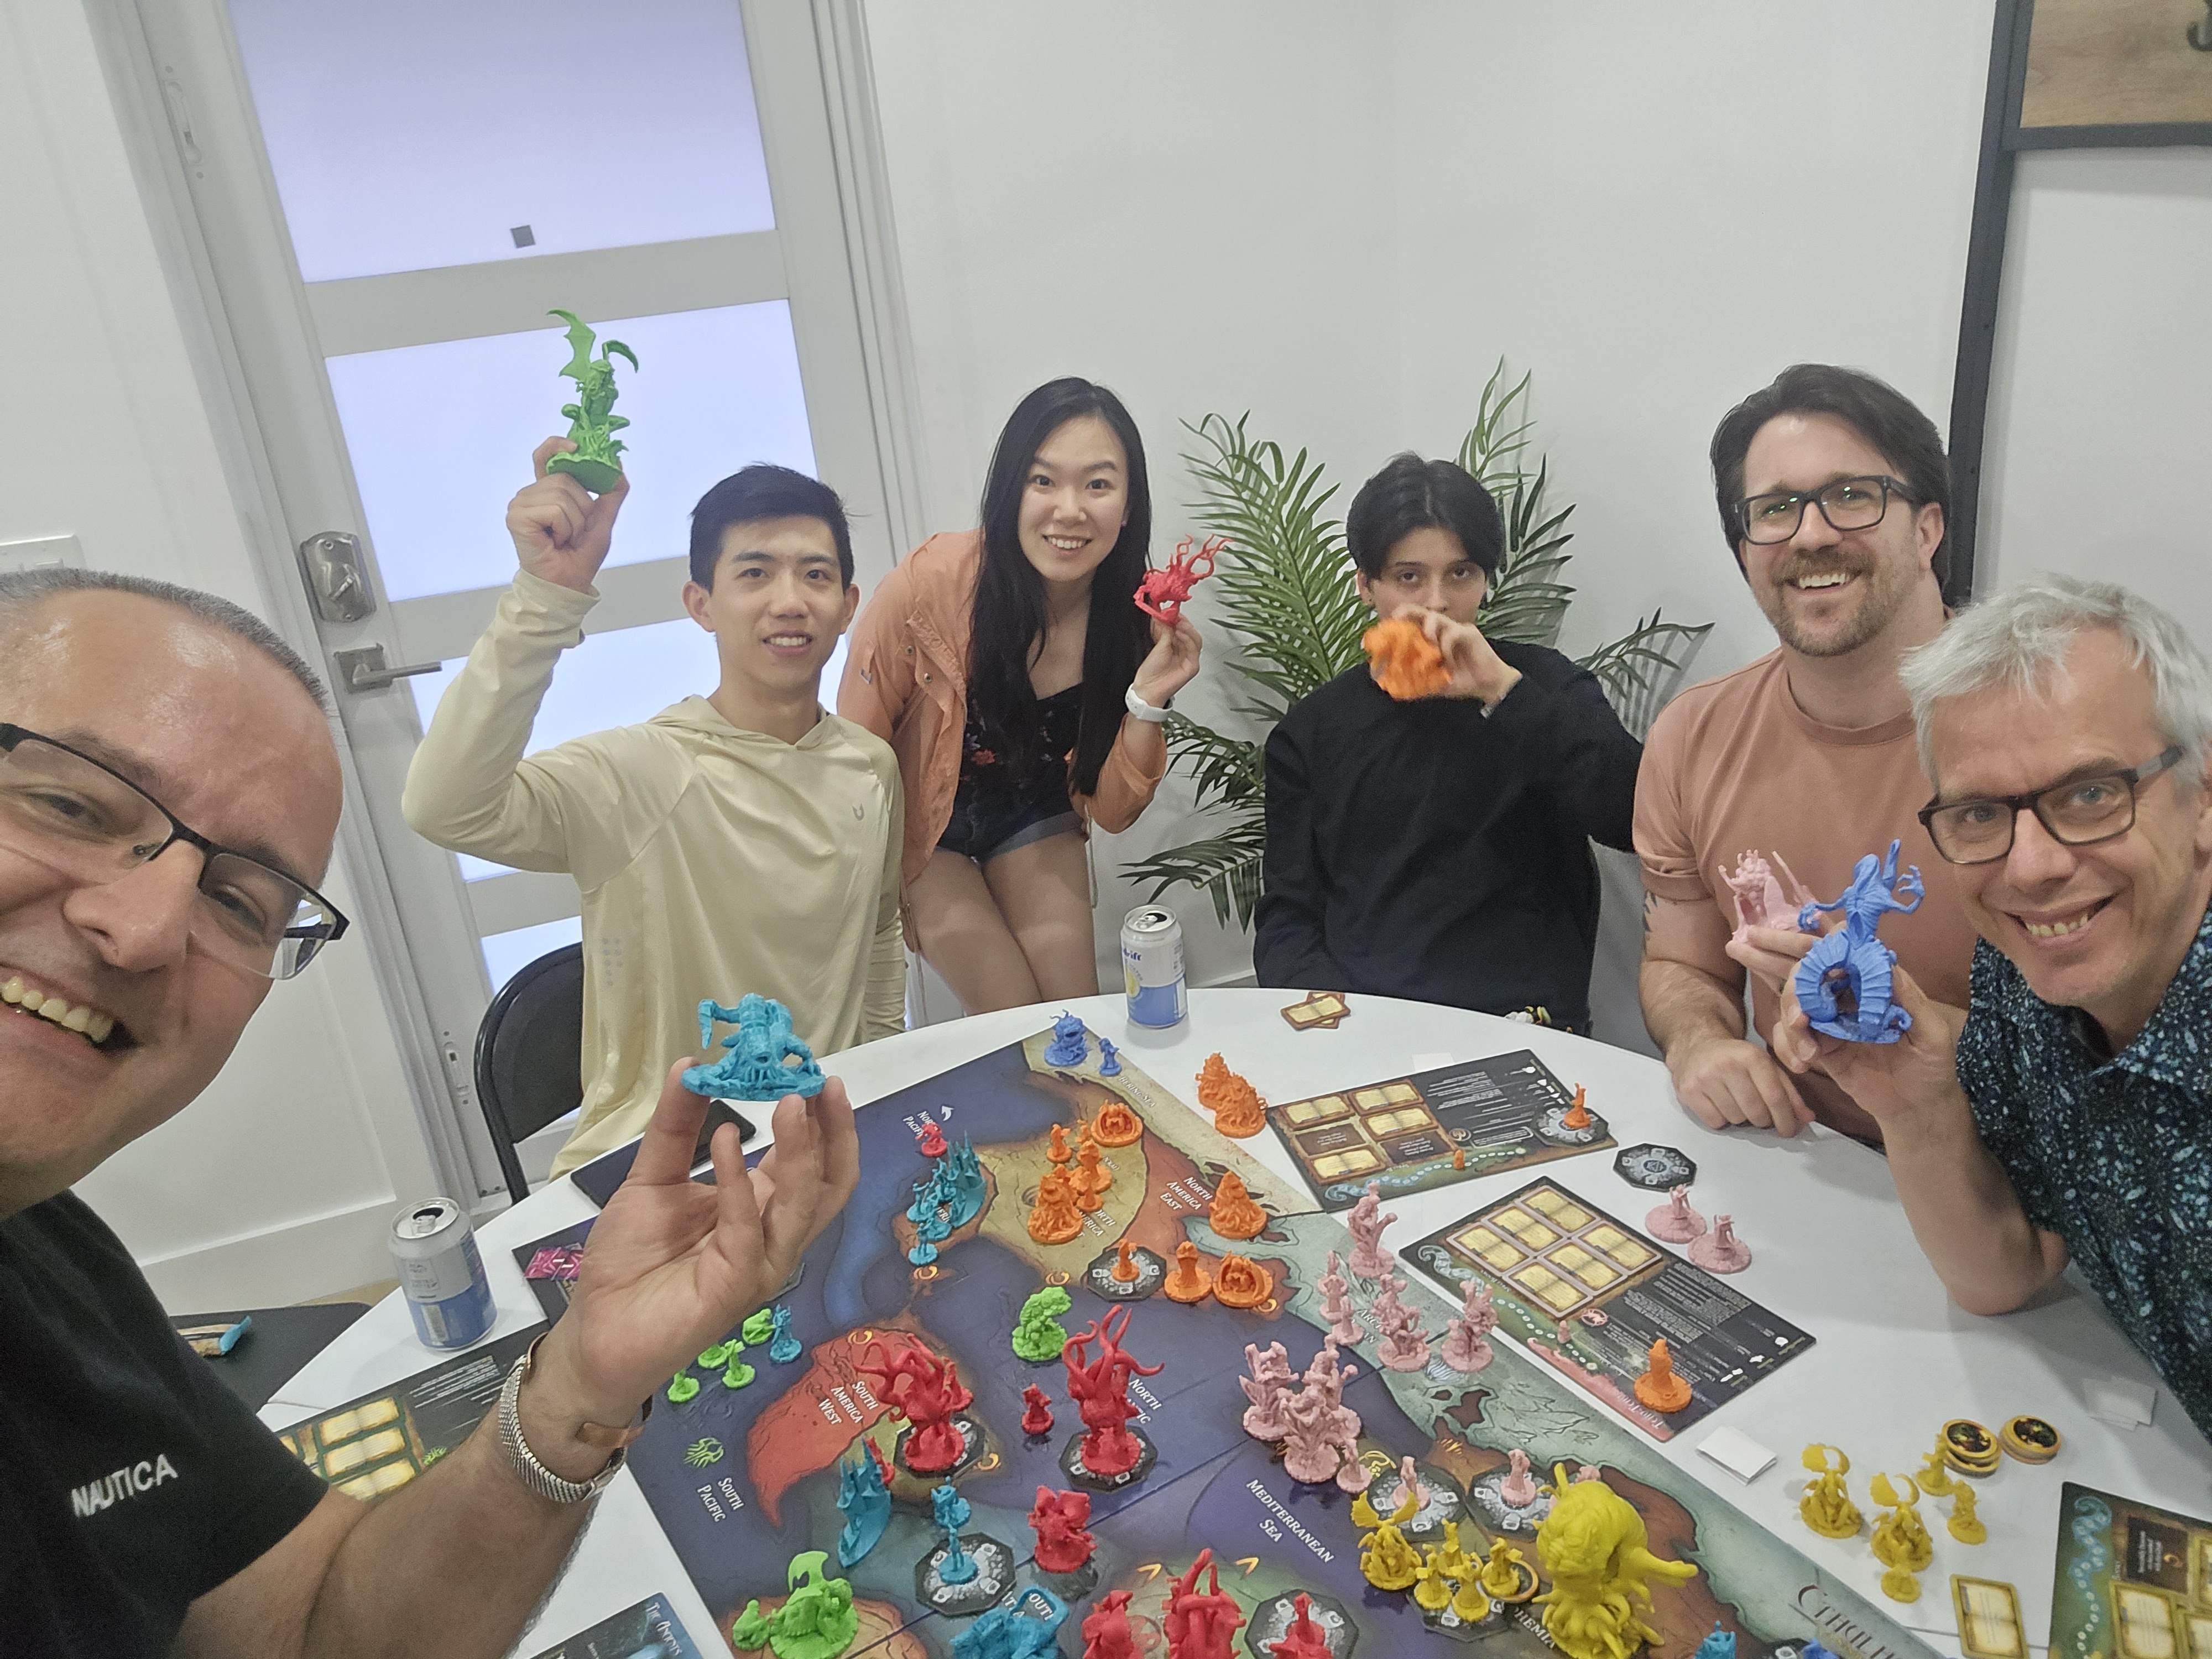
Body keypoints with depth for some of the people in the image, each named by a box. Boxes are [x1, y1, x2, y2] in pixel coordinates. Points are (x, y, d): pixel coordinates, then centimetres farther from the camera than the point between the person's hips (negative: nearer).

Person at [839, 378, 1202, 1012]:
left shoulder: (1137, 617, -17)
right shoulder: (930, 581, -29)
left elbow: (1111, 812, -11)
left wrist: (1147, 703, -26)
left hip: (1034, 817, 3)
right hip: (922, 819, -3)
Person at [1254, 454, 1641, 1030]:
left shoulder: (1543, 683, 8)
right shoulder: (1312, 730, 12)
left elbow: (1637, 818, -9)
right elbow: (1288, 917, 9)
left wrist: (1503, 690, -15)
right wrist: (1328, 1004, -11)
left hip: (1520, 1017, -1)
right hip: (1357, 1025, 1)